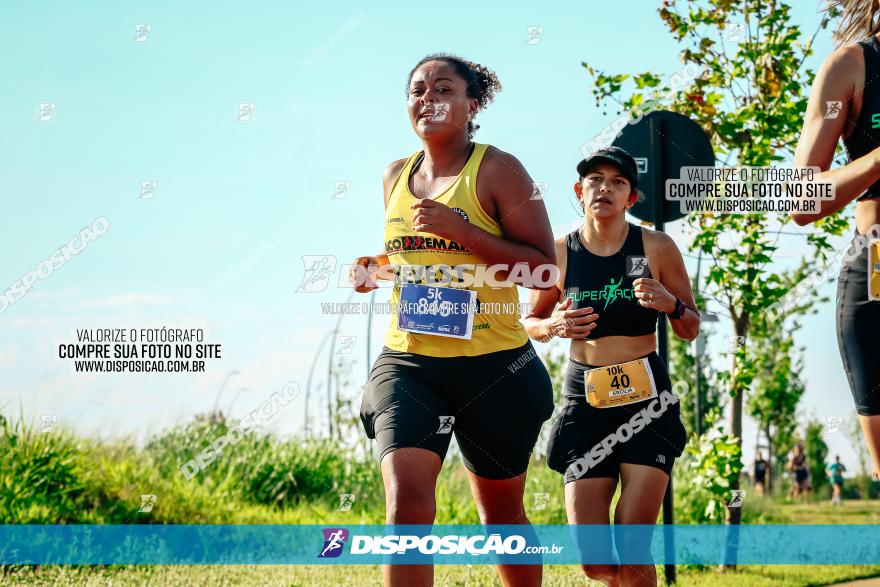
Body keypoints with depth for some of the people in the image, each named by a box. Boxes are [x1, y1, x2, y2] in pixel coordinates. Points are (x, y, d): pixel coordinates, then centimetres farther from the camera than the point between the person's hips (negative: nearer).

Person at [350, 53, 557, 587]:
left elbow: (544, 264, -12)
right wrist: (376, 268, 5)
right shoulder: (397, 176, 11)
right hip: (408, 363, 3)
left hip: (493, 366, -3)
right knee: (406, 497, -18)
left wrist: (460, 228, -20)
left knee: (501, 510, 13)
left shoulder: (496, 169, -6)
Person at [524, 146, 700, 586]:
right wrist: (554, 326, -9)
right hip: (586, 401, 1)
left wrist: (669, 303, -15)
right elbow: (530, 322, 13)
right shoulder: (559, 253, 0)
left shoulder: (657, 248, -1)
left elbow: (691, 330, 7)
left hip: (646, 399, -1)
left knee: (632, 547, -11)